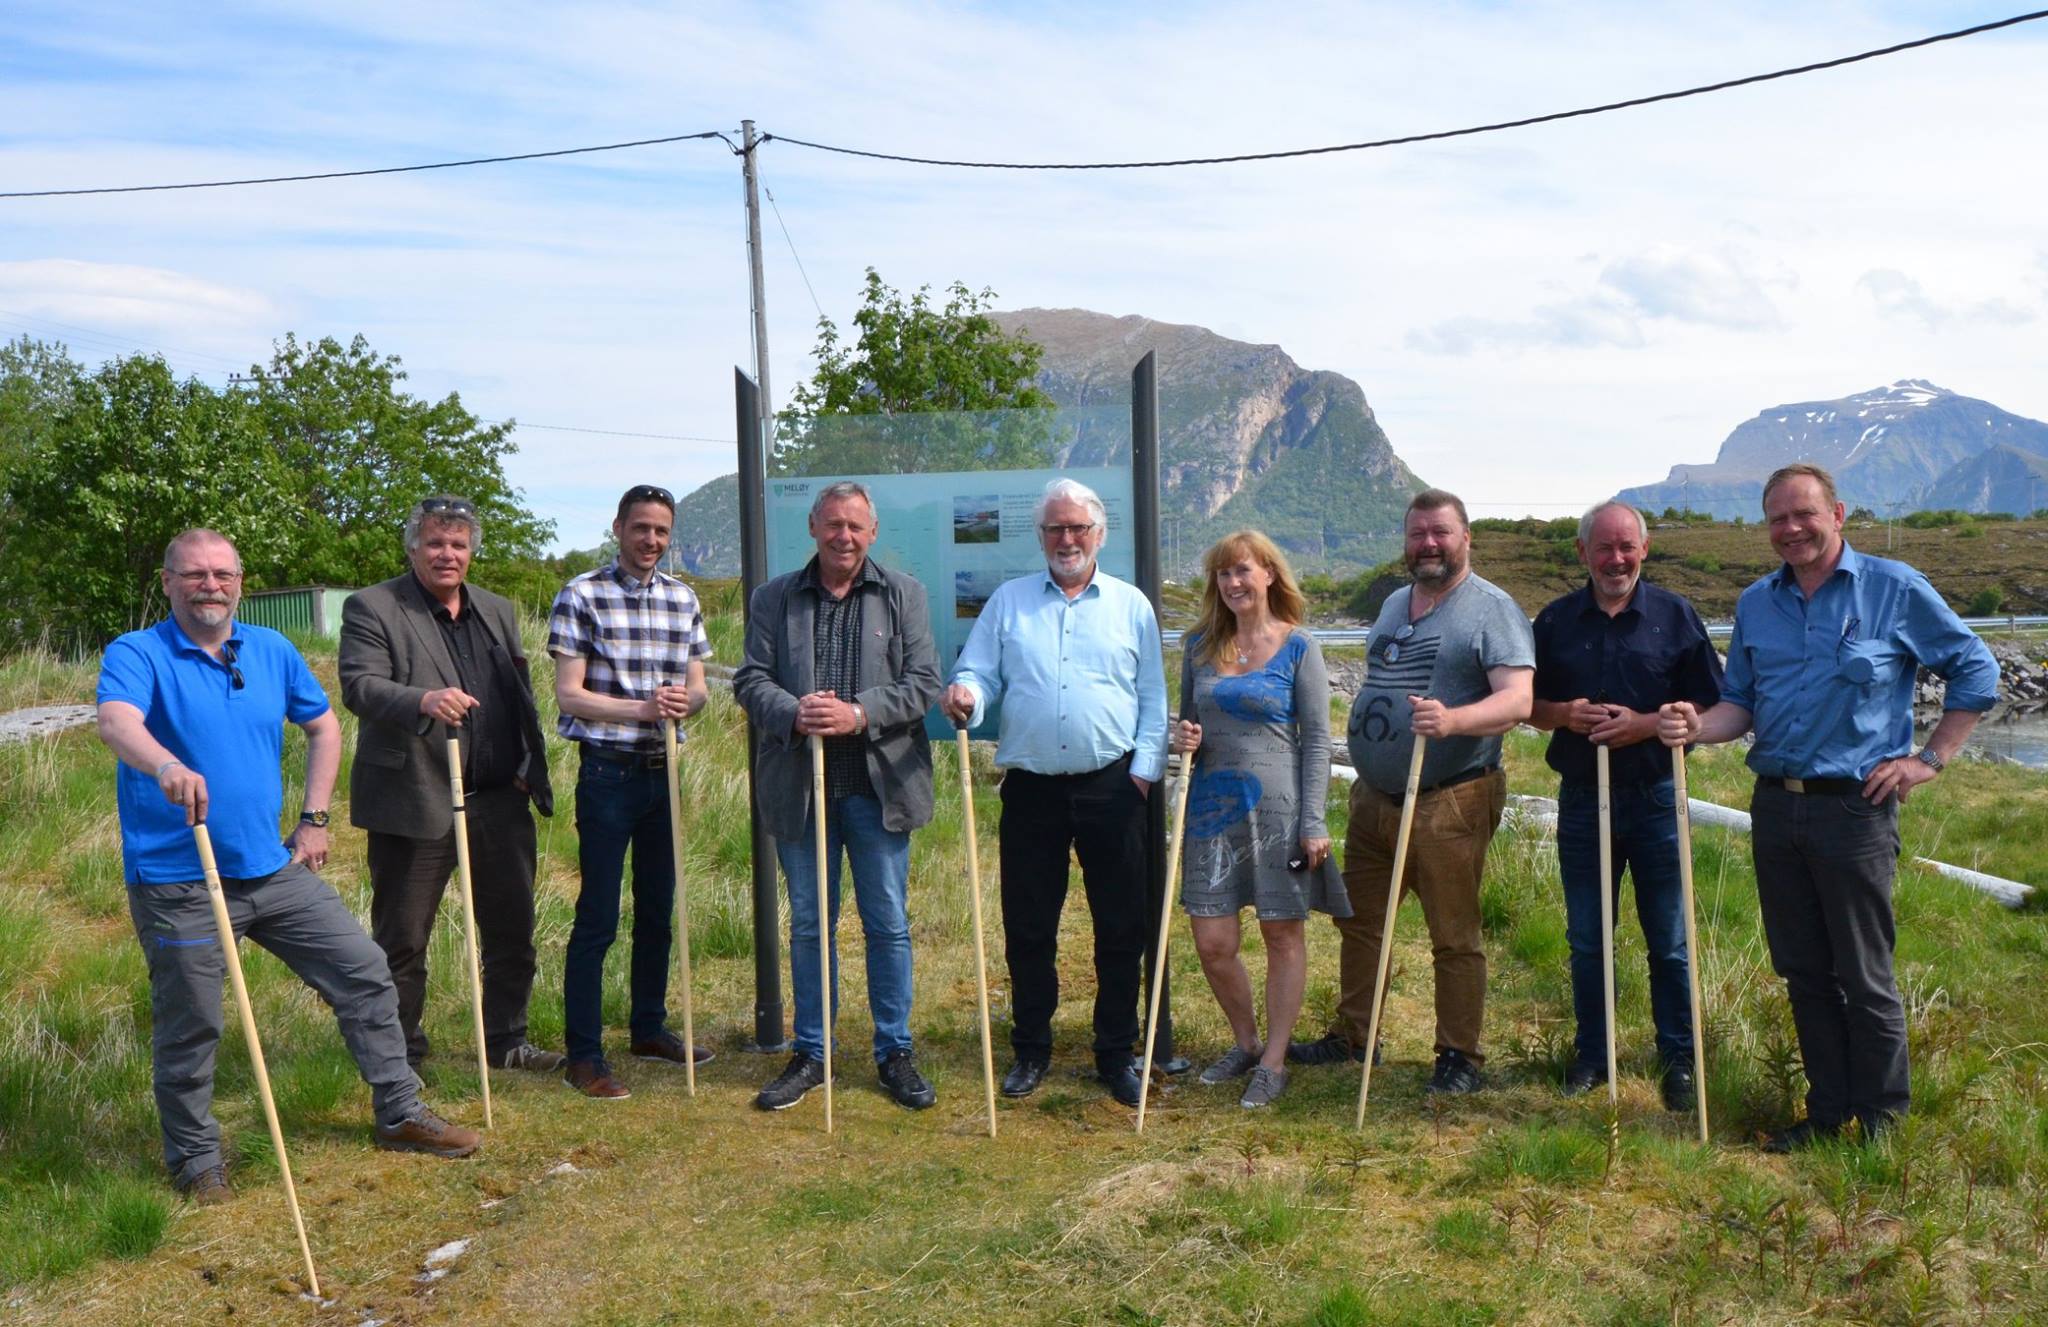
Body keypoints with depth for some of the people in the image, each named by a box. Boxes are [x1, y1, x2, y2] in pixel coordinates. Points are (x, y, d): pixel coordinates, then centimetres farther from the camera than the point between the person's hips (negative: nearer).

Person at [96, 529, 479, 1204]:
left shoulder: (272, 650, 6)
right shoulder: (136, 654, -9)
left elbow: (324, 725, 19)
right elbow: (116, 723, -30)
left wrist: (314, 819, 11)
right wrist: (166, 766, -52)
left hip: (273, 870, 5)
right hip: (177, 884, -5)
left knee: (365, 972, 7)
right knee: (189, 1028, 4)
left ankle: (400, 1115, 22)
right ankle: (197, 1161, 26)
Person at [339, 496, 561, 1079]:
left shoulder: (498, 611, 15)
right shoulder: (371, 608, -4)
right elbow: (359, 685, -18)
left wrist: (529, 764, 6)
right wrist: (423, 701, -36)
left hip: (500, 801, 5)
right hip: (414, 801, -5)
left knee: (513, 931, 12)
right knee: (401, 941, 6)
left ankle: (507, 1041, 27)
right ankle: (400, 1055, 21)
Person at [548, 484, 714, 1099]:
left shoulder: (683, 599, 9)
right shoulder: (581, 596, -7)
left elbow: (698, 688, 10)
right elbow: (569, 696, -11)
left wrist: (685, 700, -13)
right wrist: (642, 708, -22)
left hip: (666, 771, 6)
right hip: (609, 774, -5)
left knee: (658, 911, 15)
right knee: (598, 920, -3)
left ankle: (649, 1028, 30)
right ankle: (583, 1055, 6)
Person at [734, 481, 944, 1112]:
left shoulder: (904, 595, 5)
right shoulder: (773, 598, 8)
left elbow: (923, 682, -2)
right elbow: (750, 680, 3)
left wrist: (858, 715, -17)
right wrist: (793, 713, -18)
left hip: (880, 784, -1)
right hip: (799, 787, 1)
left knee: (889, 924, 6)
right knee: (808, 924, 11)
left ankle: (895, 1053, 19)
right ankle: (810, 1054, 23)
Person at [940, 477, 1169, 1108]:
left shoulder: (1130, 604, 8)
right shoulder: (1008, 601, 10)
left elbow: (1152, 699, 8)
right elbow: (979, 673, 5)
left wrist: (1144, 768, -2)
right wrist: (964, 696, -17)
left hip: (1112, 787, 0)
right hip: (1032, 788, 1)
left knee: (1121, 927, 5)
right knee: (1027, 927, 7)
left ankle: (1117, 1054, 19)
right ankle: (1030, 1050, 23)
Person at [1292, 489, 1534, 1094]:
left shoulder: (1491, 608, -8)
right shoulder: (1394, 603, 16)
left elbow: (1517, 700, -20)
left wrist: (1452, 720, -37)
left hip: (1450, 804, -7)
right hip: (1375, 796, 7)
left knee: (1454, 938, 2)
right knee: (1358, 919, 14)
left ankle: (1459, 1056, 15)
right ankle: (1352, 1035, 28)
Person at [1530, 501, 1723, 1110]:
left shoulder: (1674, 615, 1)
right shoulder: (1555, 620, 6)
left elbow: (1710, 709, -1)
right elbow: (1527, 705, 10)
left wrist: (1645, 724, -17)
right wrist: (1565, 714, -11)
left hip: (1655, 797, -2)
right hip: (1582, 800, 2)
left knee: (1668, 941, 6)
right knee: (1586, 940, 10)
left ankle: (1678, 1060, 19)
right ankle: (1592, 1054, 23)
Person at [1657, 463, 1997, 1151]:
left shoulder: (1895, 589, -4)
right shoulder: (1755, 603, 10)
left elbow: (1976, 671, 3)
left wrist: (1929, 759, -2)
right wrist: (1698, 726, -7)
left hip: (1855, 808, -5)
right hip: (1775, 807, 5)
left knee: (1865, 977, 2)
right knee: (1803, 972, 12)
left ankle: (1881, 1119, 17)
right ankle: (1828, 1109, 24)